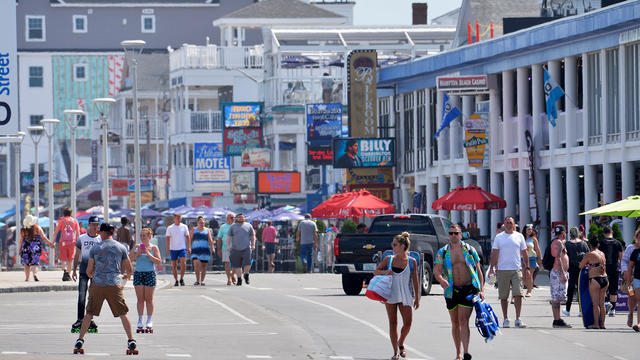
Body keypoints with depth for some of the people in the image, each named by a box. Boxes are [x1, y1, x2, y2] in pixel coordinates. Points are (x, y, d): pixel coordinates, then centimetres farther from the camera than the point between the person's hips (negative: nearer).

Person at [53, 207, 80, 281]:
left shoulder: (61, 221, 3)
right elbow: (78, 233, 5)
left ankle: (65, 270, -27)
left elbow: (56, 232, 1)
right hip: (72, 242, 2)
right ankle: (68, 275, 14)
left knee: (63, 258, -1)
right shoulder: (74, 221, 7)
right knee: (70, 260, 11)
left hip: (63, 242, -2)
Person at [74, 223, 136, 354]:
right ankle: (131, 340, -2)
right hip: (115, 284, 0)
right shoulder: (121, 248, 5)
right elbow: (129, 269, 11)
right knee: (123, 313, 6)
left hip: (97, 284, 0)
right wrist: (127, 275, 34)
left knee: (89, 313, 10)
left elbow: (89, 271, 4)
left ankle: (80, 340, 8)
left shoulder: (95, 248, 3)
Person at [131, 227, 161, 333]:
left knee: (149, 299, 1)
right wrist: (138, 253, -11)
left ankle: (149, 322, 7)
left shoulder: (154, 248, 2)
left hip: (150, 274, -2)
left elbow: (158, 261, -7)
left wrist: (148, 254, -15)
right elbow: (129, 258, 2)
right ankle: (140, 321, 6)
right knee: (140, 299, 1)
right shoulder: (137, 246, 8)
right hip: (138, 274, 2)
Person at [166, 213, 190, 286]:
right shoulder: (170, 228, 3)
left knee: (183, 263, -14)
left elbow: (187, 237, 9)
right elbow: (168, 238, 3)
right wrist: (167, 248, -7)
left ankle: (181, 279, 1)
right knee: (174, 265, 2)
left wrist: (188, 248, 5)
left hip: (182, 248, 0)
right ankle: (176, 281, 11)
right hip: (173, 249, 0)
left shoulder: (184, 227, 6)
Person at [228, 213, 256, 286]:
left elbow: (253, 236, 12)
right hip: (236, 249, 1)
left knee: (247, 263, -14)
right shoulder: (233, 227, 11)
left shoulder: (248, 226, 10)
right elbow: (229, 237, 10)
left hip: (246, 248, -1)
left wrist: (253, 245, 1)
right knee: (237, 265, -1)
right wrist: (228, 245, -2)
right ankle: (239, 279, 8)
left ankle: (246, 276, 11)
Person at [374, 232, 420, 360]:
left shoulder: (412, 262, 0)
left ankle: (400, 343, 20)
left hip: (405, 296, -1)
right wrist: (384, 272, -11)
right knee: (393, 323, 1)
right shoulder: (389, 259, 4)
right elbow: (375, 271, 10)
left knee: (408, 322, -8)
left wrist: (417, 298, 0)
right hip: (390, 295, 1)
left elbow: (415, 281, 2)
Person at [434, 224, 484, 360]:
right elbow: (436, 271, -2)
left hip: (469, 289, -2)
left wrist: (481, 290, -1)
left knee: (464, 321, -14)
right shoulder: (442, 252, 6)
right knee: (455, 323, 10)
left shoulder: (470, 250, 5)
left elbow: (478, 271, 8)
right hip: (452, 291, 2)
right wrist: (441, 279, -25)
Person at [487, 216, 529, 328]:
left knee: (518, 294, -10)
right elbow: (494, 253, 5)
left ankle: (518, 319, -5)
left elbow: (524, 253, 12)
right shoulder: (499, 237, 7)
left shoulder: (519, 236, 9)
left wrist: (527, 267, 6)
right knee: (503, 296, 3)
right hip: (502, 270, 0)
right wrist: (491, 267, -4)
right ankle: (505, 319, 11)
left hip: (516, 269, 0)